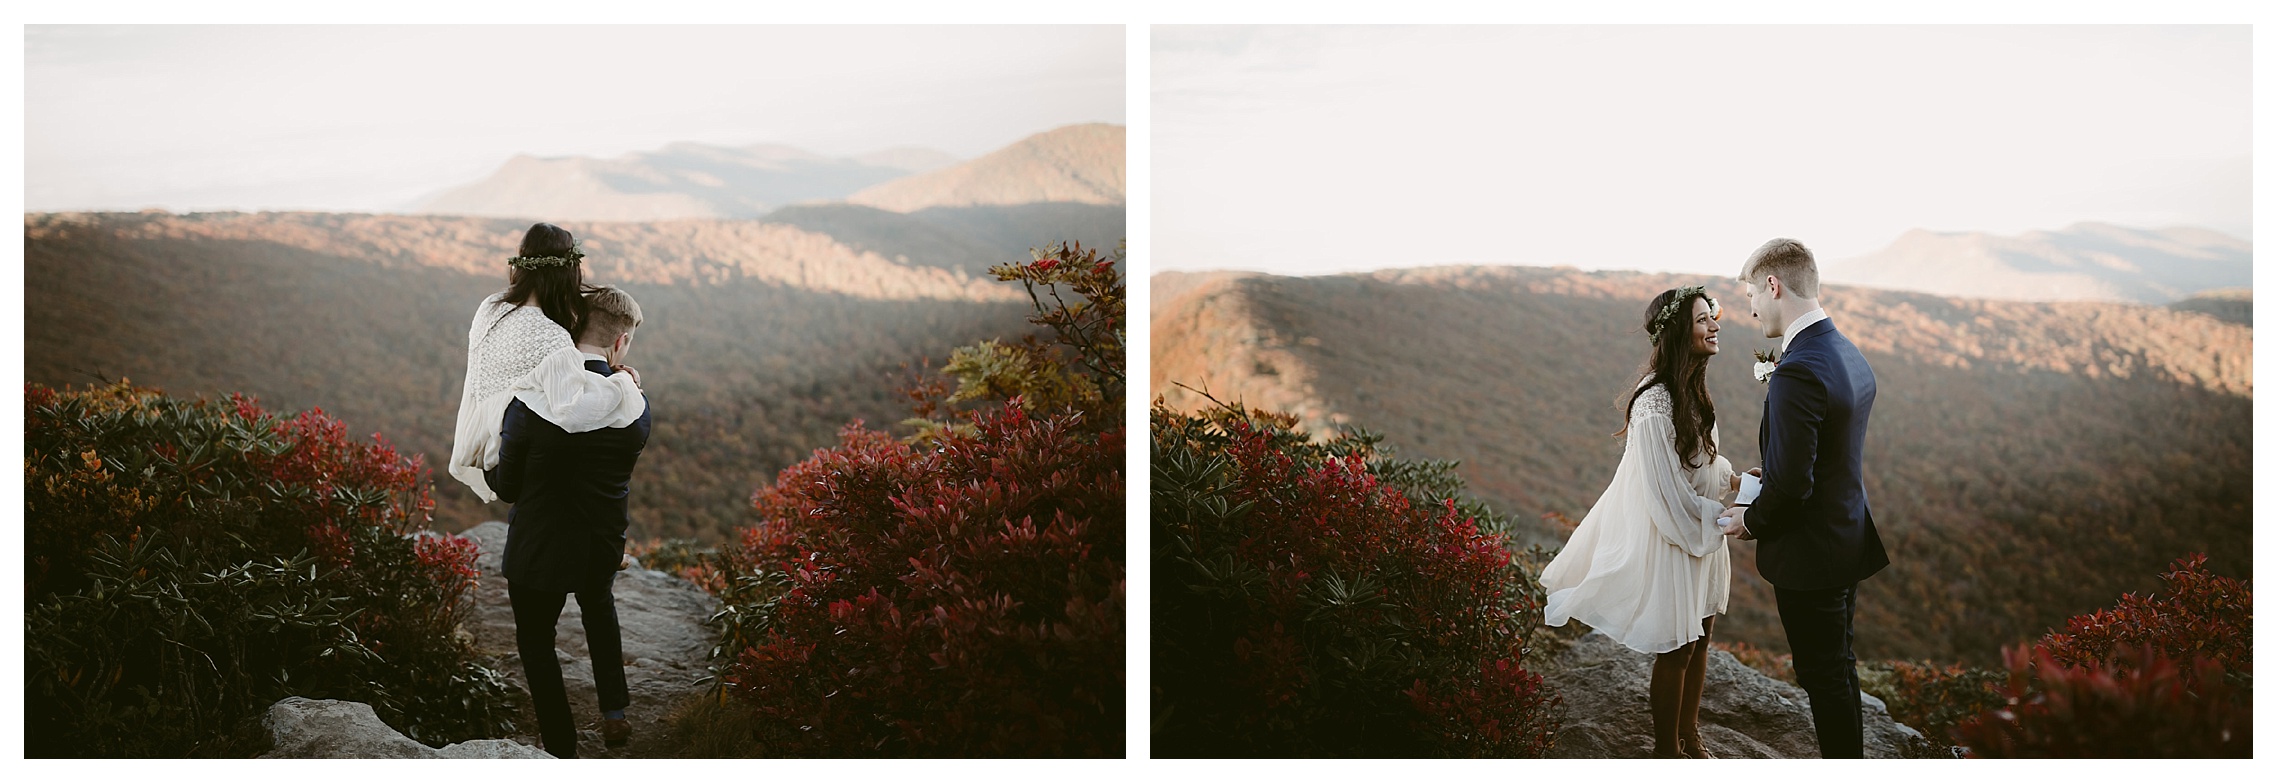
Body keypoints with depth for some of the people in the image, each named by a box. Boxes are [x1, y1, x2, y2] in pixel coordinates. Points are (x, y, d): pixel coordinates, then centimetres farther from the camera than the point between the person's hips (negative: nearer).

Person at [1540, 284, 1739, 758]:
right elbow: (1668, 496, -23)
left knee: (1700, 636, 18)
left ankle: (1689, 737, 35)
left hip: (1700, 532, 9)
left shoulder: (1690, 389, 4)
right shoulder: (1655, 404, -26)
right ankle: (1666, 750, 23)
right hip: (1672, 537, -9)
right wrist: (1723, 515, -17)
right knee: (1675, 649, 5)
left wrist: (1732, 478, 1)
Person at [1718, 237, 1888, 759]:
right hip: (1849, 538, 9)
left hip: (1810, 553, -9)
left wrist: (1751, 520, -10)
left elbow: (1791, 484, -27)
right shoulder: (1850, 356, 5)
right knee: (1839, 668, 22)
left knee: (1825, 677, 5)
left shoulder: (1798, 372, -27)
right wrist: (1769, 477, 10)